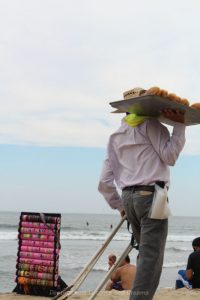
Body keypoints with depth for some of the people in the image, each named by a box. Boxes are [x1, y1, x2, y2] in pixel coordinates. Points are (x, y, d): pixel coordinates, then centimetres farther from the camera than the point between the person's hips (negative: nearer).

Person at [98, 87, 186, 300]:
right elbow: (169, 156, -9)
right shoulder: (150, 124, 1)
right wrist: (179, 125, -6)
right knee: (151, 258, -10)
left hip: (129, 197, 8)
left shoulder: (116, 137, 21)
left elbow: (104, 182, 16)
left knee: (147, 254, 14)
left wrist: (119, 206, 23)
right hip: (151, 195, -7)